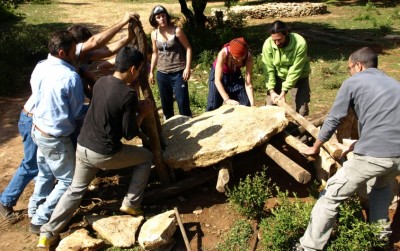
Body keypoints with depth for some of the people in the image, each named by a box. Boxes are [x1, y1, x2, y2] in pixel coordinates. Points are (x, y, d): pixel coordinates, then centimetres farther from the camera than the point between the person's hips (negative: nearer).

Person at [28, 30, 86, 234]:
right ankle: (40, 221, 16)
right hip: (56, 138, -8)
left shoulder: (39, 67, -2)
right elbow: (78, 113, -14)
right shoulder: (70, 77, -25)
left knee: (45, 174, 26)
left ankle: (34, 211, 41)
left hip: (38, 129, 8)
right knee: (69, 180, 9)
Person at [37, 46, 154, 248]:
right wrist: (142, 113, 0)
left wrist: (136, 106, 16)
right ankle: (131, 204, 21)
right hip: (105, 154, -7)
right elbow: (129, 133, -14)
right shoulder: (128, 95, -20)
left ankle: (47, 233, 24)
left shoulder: (100, 82, 3)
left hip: (82, 146, 7)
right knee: (146, 158, 16)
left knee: (76, 189, 24)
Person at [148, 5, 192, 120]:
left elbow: (188, 48, -5)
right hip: (162, 74, 4)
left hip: (178, 72, -4)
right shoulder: (154, 34, 5)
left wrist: (187, 68, -14)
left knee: (182, 102, -5)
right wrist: (151, 72, 15)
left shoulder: (176, 31, -8)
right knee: (166, 103, 13)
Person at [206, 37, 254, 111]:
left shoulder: (249, 58, -29)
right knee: (213, 106, -9)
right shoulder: (223, 54, -36)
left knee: (245, 106, -5)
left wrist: (252, 104, -36)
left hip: (235, 75, 3)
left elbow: (248, 84, -25)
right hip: (218, 74, -2)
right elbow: (217, 80, -38)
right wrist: (227, 99, -49)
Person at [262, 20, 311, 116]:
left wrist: (284, 91, -27)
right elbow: (269, 69, -17)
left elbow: (295, 71, -26)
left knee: (301, 111, -3)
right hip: (278, 76, 2)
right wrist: (271, 90, -23)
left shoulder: (300, 43, -31)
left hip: (298, 77, -2)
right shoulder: (268, 44, -24)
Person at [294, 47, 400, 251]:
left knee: (331, 196, 5)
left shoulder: (352, 82, 7)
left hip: (373, 155, -7)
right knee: (381, 185, 38)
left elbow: (333, 120, 7)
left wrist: (315, 147, 20)